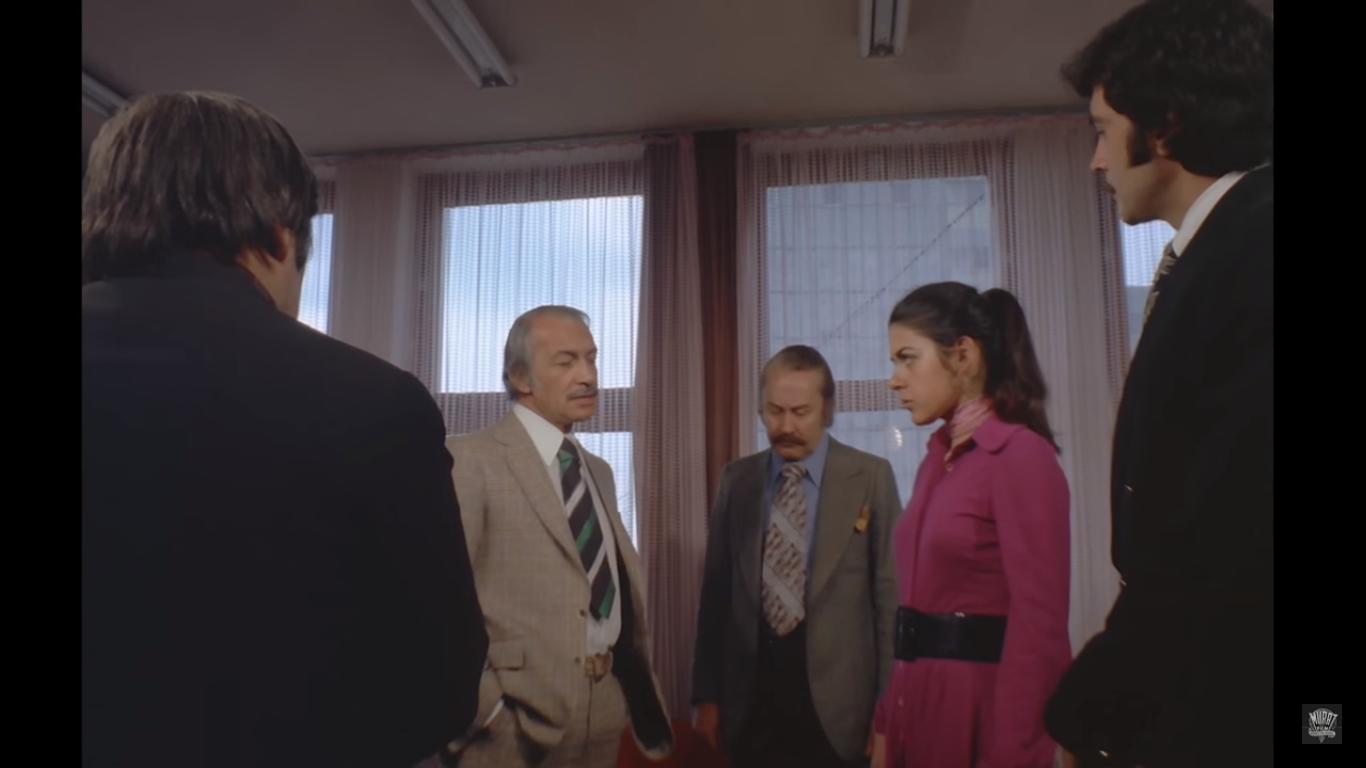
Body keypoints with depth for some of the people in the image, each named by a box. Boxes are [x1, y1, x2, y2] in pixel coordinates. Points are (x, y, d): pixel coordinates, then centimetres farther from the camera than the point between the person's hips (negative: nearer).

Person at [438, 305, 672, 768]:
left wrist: (638, 685, 10)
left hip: (607, 709, 7)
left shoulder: (599, 472, 14)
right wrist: (482, 712, -17)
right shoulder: (470, 460, -10)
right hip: (519, 718, -7)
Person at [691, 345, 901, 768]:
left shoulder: (871, 477, -5)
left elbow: (890, 593, -4)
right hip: (749, 696, 3)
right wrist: (707, 695, 4)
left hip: (836, 701, -2)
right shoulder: (736, 480, 4)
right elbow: (716, 591, 5)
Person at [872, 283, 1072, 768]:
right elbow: (922, 594, 8)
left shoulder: (1021, 454, -13)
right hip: (920, 699, 8)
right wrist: (888, 720, 6)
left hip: (980, 701, -8)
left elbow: (1038, 623, -17)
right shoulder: (939, 458, 11)